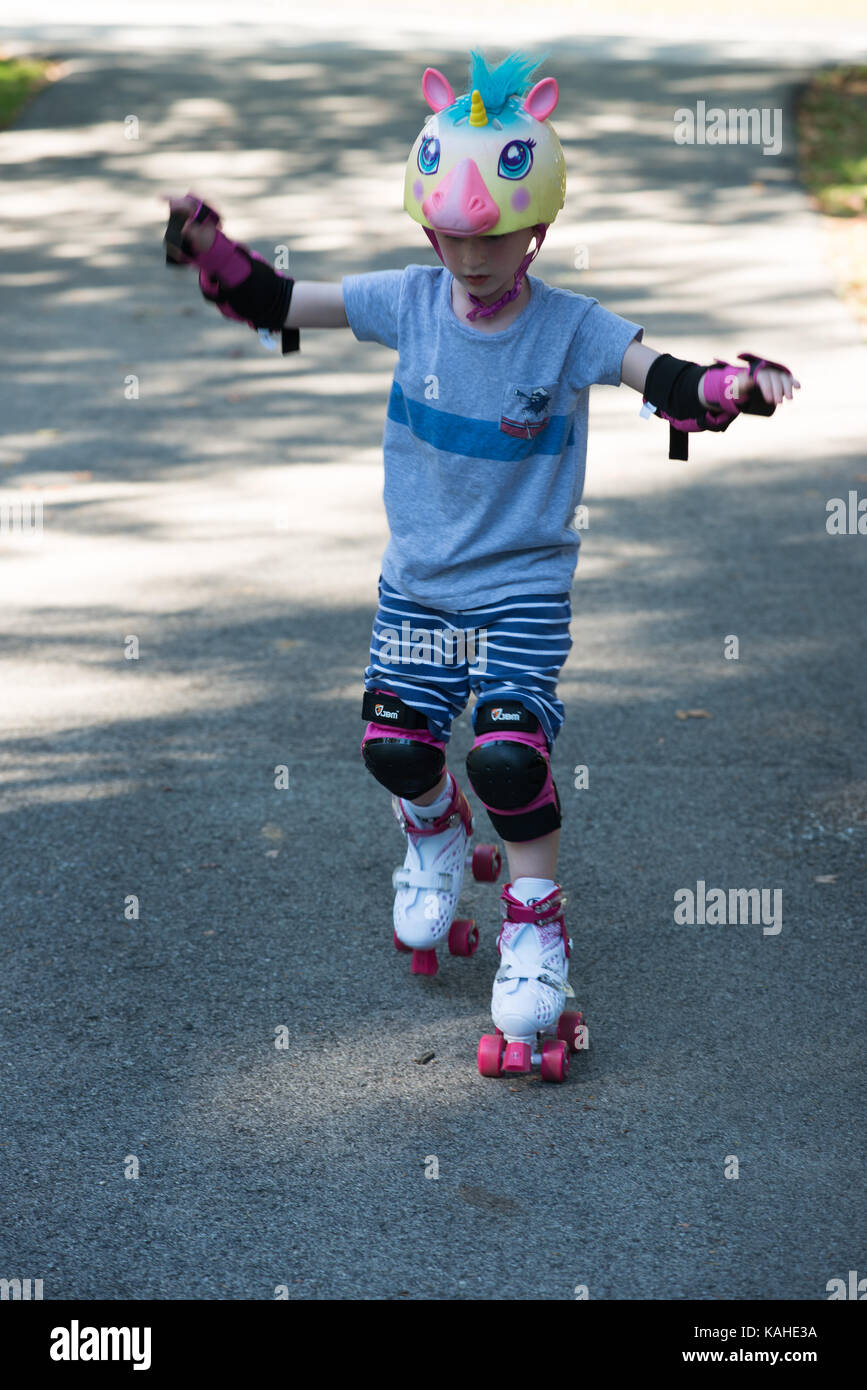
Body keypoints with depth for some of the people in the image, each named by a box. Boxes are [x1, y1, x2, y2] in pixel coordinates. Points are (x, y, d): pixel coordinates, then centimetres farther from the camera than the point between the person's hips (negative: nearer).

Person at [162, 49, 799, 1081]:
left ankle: (535, 926, 5)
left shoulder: (571, 329, -15)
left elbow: (669, 383, -25)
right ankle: (435, 835, 42)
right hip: (416, 580, 4)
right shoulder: (408, 302, -7)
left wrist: (739, 385, -45)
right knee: (395, 744, 6)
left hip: (522, 588, -4)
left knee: (509, 753, -16)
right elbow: (279, 302, -1)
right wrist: (211, 248, -15)